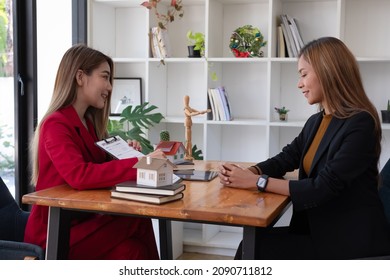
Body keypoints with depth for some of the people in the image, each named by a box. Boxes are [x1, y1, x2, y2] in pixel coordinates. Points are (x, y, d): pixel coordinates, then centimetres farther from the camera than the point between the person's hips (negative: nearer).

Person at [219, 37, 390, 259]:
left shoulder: (360, 124, -18)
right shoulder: (316, 122, 11)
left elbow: (323, 188, -24)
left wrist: (257, 182, -21)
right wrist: (245, 173, -10)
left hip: (351, 239, -8)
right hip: (319, 228, 8)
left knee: (257, 248, -13)